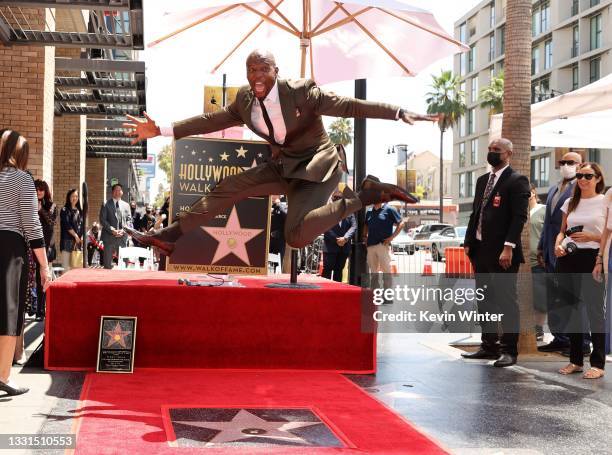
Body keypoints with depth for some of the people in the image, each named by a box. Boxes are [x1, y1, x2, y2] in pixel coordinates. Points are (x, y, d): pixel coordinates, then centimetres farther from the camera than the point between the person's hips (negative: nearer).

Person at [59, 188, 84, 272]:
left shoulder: (80, 211, 17)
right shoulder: (65, 210, 1)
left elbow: (83, 225, 14)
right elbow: (67, 225, -7)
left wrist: (82, 237, -2)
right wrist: (75, 235, -10)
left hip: (79, 241, 5)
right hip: (68, 240, -5)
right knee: (67, 266, -10)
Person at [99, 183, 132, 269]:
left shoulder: (126, 205, 14)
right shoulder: (106, 205, 4)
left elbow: (129, 220, 9)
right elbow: (102, 220, -3)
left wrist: (123, 230, -8)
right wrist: (112, 230, -14)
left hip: (122, 236, 3)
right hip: (109, 236, -3)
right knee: (108, 263, 0)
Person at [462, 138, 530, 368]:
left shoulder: (517, 181, -7)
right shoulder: (482, 180, 17)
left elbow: (519, 217, -14)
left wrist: (508, 247, -21)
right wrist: (469, 243, 11)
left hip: (503, 252, -8)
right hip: (481, 250, 8)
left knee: (506, 300, -2)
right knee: (485, 299, 12)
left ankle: (509, 350, 5)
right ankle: (489, 346, 22)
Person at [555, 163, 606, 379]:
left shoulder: (605, 201, -1)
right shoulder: (570, 202, 14)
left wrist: (591, 237, -16)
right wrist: (557, 245, -3)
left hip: (593, 258, -5)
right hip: (568, 258, 5)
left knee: (594, 308, -5)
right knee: (571, 308, 9)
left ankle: (598, 363, 2)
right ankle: (576, 359, 20)